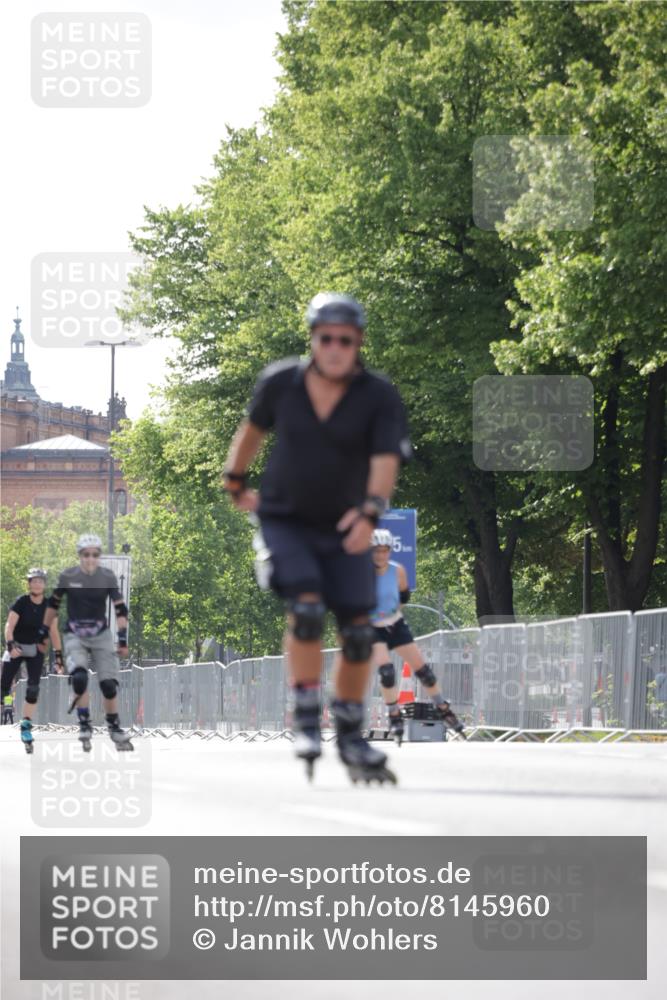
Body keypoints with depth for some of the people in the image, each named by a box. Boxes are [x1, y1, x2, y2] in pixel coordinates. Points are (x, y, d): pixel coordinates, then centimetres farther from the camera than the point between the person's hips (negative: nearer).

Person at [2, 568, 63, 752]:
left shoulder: (48, 606, -3)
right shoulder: (21, 602, -14)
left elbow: (53, 631, 3)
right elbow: (9, 626, -21)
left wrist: (58, 654, 0)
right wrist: (10, 645, -36)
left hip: (36, 650, 2)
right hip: (16, 647, -2)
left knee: (33, 688, -8)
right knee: (5, 687, -8)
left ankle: (26, 726, 0)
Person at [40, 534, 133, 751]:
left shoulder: (108, 576, -6)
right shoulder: (68, 576, -7)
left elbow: (120, 608, -3)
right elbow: (53, 604, 7)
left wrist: (123, 638, -10)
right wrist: (44, 632, 10)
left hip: (101, 635, 1)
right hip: (75, 636, -1)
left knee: (109, 684, -3)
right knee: (79, 678, -23)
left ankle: (114, 729, 16)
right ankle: (84, 726, -10)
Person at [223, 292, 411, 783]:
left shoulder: (380, 397, -13)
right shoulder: (280, 382, -8)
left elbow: (386, 461, -26)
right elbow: (254, 427, 13)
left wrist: (370, 510, -43)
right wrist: (235, 482, 22)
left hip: (343, 529, 1)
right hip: (284, 521, -1)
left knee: (358, 630, -2)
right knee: (307, 608, -23)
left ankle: (351, 736, 15)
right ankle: (306, 719, -12)